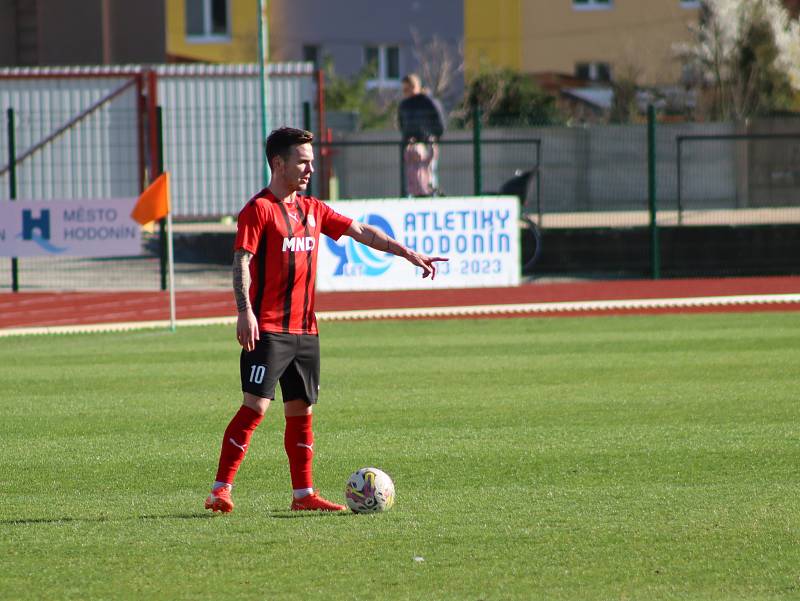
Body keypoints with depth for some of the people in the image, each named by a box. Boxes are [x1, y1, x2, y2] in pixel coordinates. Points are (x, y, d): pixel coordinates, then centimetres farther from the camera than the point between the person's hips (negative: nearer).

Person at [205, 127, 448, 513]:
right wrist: (245, 311, -25)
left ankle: (303, 494, 16)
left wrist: (409, 255, 13)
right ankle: (220, 491, -12)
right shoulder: (259, 209, -6)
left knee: (301, 410, 9)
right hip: (268, 330, -7)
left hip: (305, 329, 7)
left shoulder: (312, 210, 15)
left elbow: (362, 232, 19)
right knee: (255, 407, -13)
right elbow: (241, 262, -13)